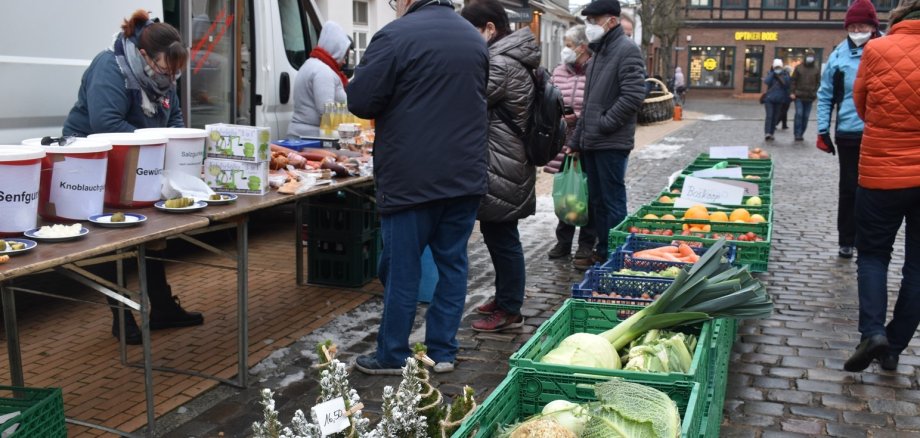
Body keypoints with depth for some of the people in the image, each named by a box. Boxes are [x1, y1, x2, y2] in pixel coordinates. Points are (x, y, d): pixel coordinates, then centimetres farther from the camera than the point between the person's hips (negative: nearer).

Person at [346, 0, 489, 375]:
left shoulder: (396, 35, -10)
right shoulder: (475, 38, 13)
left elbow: (359, 101, -10)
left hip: (412, 178, -6)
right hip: (466, 175, 6)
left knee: (401, 268, 3)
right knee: (452, 263, 11)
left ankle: (392, 356, 13)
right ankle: (443, 351, 17)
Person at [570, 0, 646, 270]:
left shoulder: (627, 50, -10)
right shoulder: (598, 53, 18)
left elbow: (634, 95, -20)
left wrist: (604, 124, -15)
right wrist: (576, 141, 20)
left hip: (612, 144, -9)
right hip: (591, 143, 9)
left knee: (612, 203, -2)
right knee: (597, 201, 13)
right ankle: (602, 252, 23)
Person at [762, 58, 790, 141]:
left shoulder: (785, 74, 8)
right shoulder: (770, 74, 6)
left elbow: (787, 83, -8)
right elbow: (766, 81, -13)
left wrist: (779, 75, -9)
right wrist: (773, 73, -10)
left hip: (780, 100, 2)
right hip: (769, 98, -2)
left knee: (775, 117, 3)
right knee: (769, 116, -14)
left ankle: (771, 134, 10)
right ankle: (767, 133, -21)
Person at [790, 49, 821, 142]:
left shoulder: (816, 69, 6)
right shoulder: (798, 67, 3)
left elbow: (818, 82, 6)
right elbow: (793, 80, 2)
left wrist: (815, 93, -5)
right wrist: (793, 92, -5)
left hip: (810, 97, 2)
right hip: (799, 96, -2)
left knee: (806, 116, 5)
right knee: (799, 114, -9)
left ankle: (801, 133, 13)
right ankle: (797, 134, -6)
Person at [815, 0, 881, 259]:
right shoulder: (839, 56, 0)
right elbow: (825, 95, 5)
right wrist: (823, 131, 1)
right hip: (848, 135, 1)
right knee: (849, 189, 10)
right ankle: (847, 241, 21)